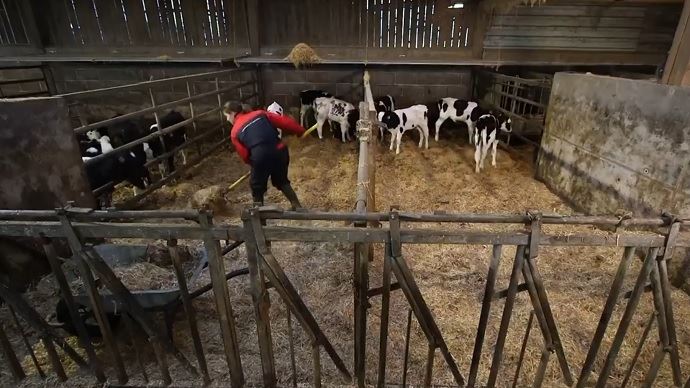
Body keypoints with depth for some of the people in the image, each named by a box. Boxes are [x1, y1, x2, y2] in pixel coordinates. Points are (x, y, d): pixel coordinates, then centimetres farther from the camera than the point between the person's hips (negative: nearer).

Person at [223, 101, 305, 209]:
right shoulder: (259, 113, 17)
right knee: (282, 181, 27)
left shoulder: (235, 132, 11)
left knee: (257, 186, 21)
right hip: (280, 151, 4)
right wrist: (301, 130, 17)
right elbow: (283, 121, 10)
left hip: (261, 157, -4)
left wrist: (255, 163, 28)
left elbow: (244, 155, 10)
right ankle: (297, 206, 31)